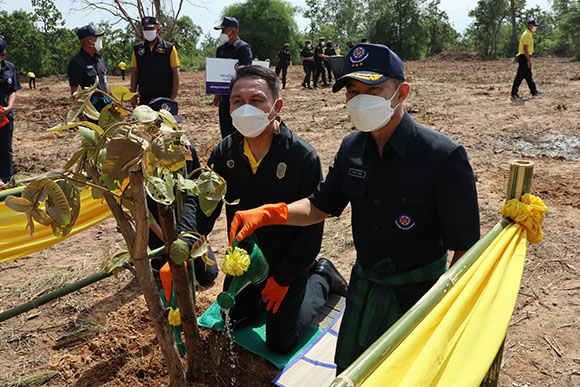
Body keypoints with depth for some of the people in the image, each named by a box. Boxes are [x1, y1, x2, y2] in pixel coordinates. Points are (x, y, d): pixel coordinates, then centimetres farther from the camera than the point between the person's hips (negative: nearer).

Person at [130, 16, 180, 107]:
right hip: (144, 98, 3)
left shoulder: (169, 48, 2)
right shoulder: (137, 49, 11)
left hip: (164, 96, -3)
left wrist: (174, 96, -9)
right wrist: (133, 95, 6)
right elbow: (134, 73, 12)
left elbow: (175, 72, -2)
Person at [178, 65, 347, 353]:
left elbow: (311, 224, -20)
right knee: (233, 318, 21)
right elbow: (201, 202, -17)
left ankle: (321, 279, 23)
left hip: (287, 261, -5)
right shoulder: (224, 153, -11)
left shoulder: (302, 157, -25)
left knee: (280, 343, 4)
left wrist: (283, 278, -16)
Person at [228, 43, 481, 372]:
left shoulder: (445, 157, -22)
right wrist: (267, 214, -12)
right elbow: (320, 207, 3)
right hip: (364, 283, 5)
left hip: (417, 292, -5)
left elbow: (466, 247, -18)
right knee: (348, 372, 22)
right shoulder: (353, 147, -5)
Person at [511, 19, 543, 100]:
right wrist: (529, 60, -23)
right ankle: (514, 94, -6)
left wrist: (529, 59, 21)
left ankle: (534, 92, 21)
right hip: (524, 57, -11)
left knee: (528, 76, 14)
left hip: (524, 57, 11)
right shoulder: (527, 34, -14)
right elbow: (525, 48, -22)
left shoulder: (529, 34, 19)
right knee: (520, 76, -8)